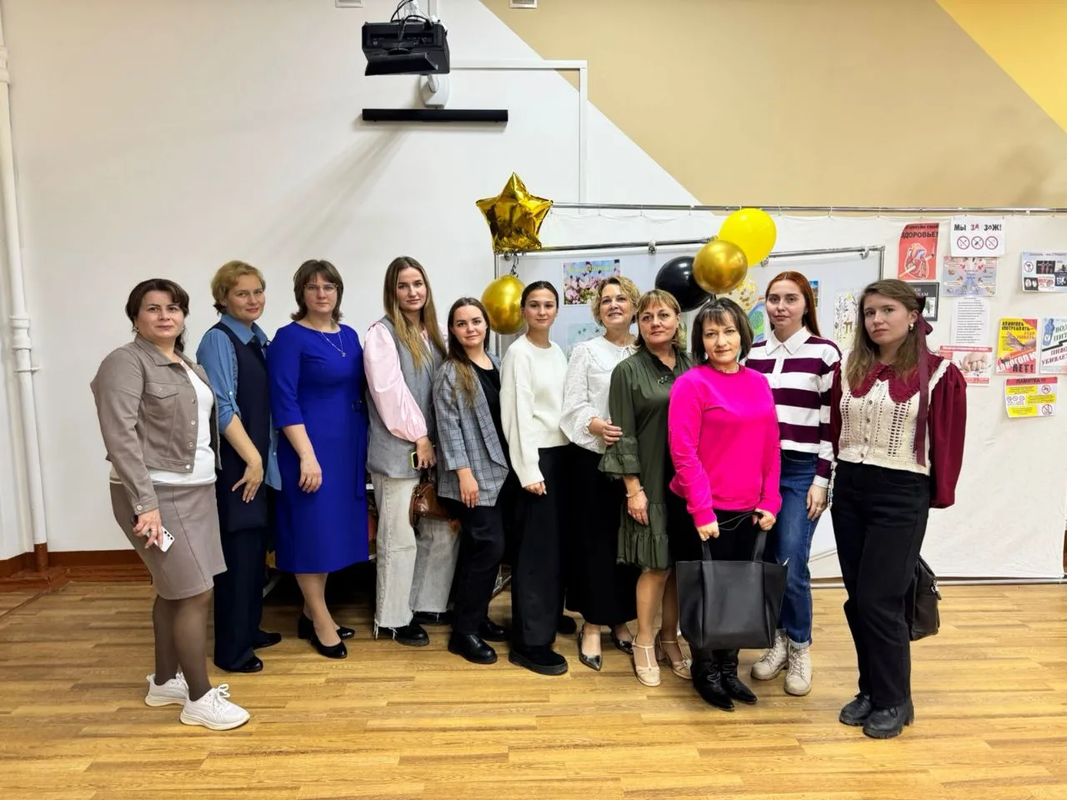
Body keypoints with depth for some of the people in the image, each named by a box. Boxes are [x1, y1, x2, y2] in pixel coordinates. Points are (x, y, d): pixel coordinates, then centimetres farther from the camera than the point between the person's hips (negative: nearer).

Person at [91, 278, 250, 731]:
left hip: (196, 490, 8)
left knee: (173, 590, 16)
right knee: (196, 593, -6)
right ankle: (199, 699, 7)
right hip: (156, 494, -8)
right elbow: (120, 436, -19)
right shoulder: (126, 363, -10)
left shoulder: (188, 365, 15)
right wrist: (145, 503, -24)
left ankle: (165, 682, 30)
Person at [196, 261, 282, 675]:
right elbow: (222, 408, -17)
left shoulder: (259, 338, 11)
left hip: (261, 459, 8)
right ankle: (231, 649, 12)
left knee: (256, 547, 16)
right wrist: (252, 459, -16)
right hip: (234, 463, -8)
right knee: (238, 551, -2)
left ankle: (249, 629, 31)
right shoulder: (218, 341, -12)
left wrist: (265, 458, 10)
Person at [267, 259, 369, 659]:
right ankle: (321, 619, 16)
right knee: (312, 528, 2)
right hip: (311, 446, -7)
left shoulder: (349, 335, 11)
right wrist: (307, 455, -20)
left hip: (348, 444, 7)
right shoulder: (289, 338, -8)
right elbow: (284, 402, -15)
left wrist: (365, 443, 10)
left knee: (335, 526, 12)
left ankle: (311, 613, 27)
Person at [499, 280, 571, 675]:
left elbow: (564, 406, 13)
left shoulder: (557, 352, 13)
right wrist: (529, 469, -17)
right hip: (536, 456, -7)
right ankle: (530, 642, 4)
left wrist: (565, 453, 7)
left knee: (558, 542, 13)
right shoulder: (518, 353, -9)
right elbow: (517, 414, -13)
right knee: (536, 549, -4)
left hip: (562, 453, 7)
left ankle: (549, 615, 31)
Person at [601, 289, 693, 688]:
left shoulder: (692, 367, 8)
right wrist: (633, 488, -11)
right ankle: (644, 644, 19)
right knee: (657, 565, 1)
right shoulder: (628, 371, -3)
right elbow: (624, 435, -6)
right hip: (651, 482, -4)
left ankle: (669, 640, 26)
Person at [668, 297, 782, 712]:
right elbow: (684, 454, -15)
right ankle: (705, 671, 27)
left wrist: (770, 501, 3)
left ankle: (729, 668, 31)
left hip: (748, 510, 5)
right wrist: (703, 511, -17)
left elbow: (771, 448, 9)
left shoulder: (758, 383, 6)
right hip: (707, 512, -5)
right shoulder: (691, 384, -11)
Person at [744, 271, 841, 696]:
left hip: (802, 471, -4)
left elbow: (832, 421, -5)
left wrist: (823, 479, -9)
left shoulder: (825, 353, -3)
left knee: (791, 566, -6)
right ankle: (777, 641, 26)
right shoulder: (752, 354, 9)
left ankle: (800, 648, 16)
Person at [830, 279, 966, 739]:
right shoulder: (848, 370, 6)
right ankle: (870, 690, 27)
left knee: (879, 601, -3)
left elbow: (947, 442, -2)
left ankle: (894, 701, 18)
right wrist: (847, 474, 8)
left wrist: (938, 494, 2)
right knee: (857, 599, 10)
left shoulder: (938, 374, -6)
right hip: (849, 490, 5)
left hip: (901, 496, -4)